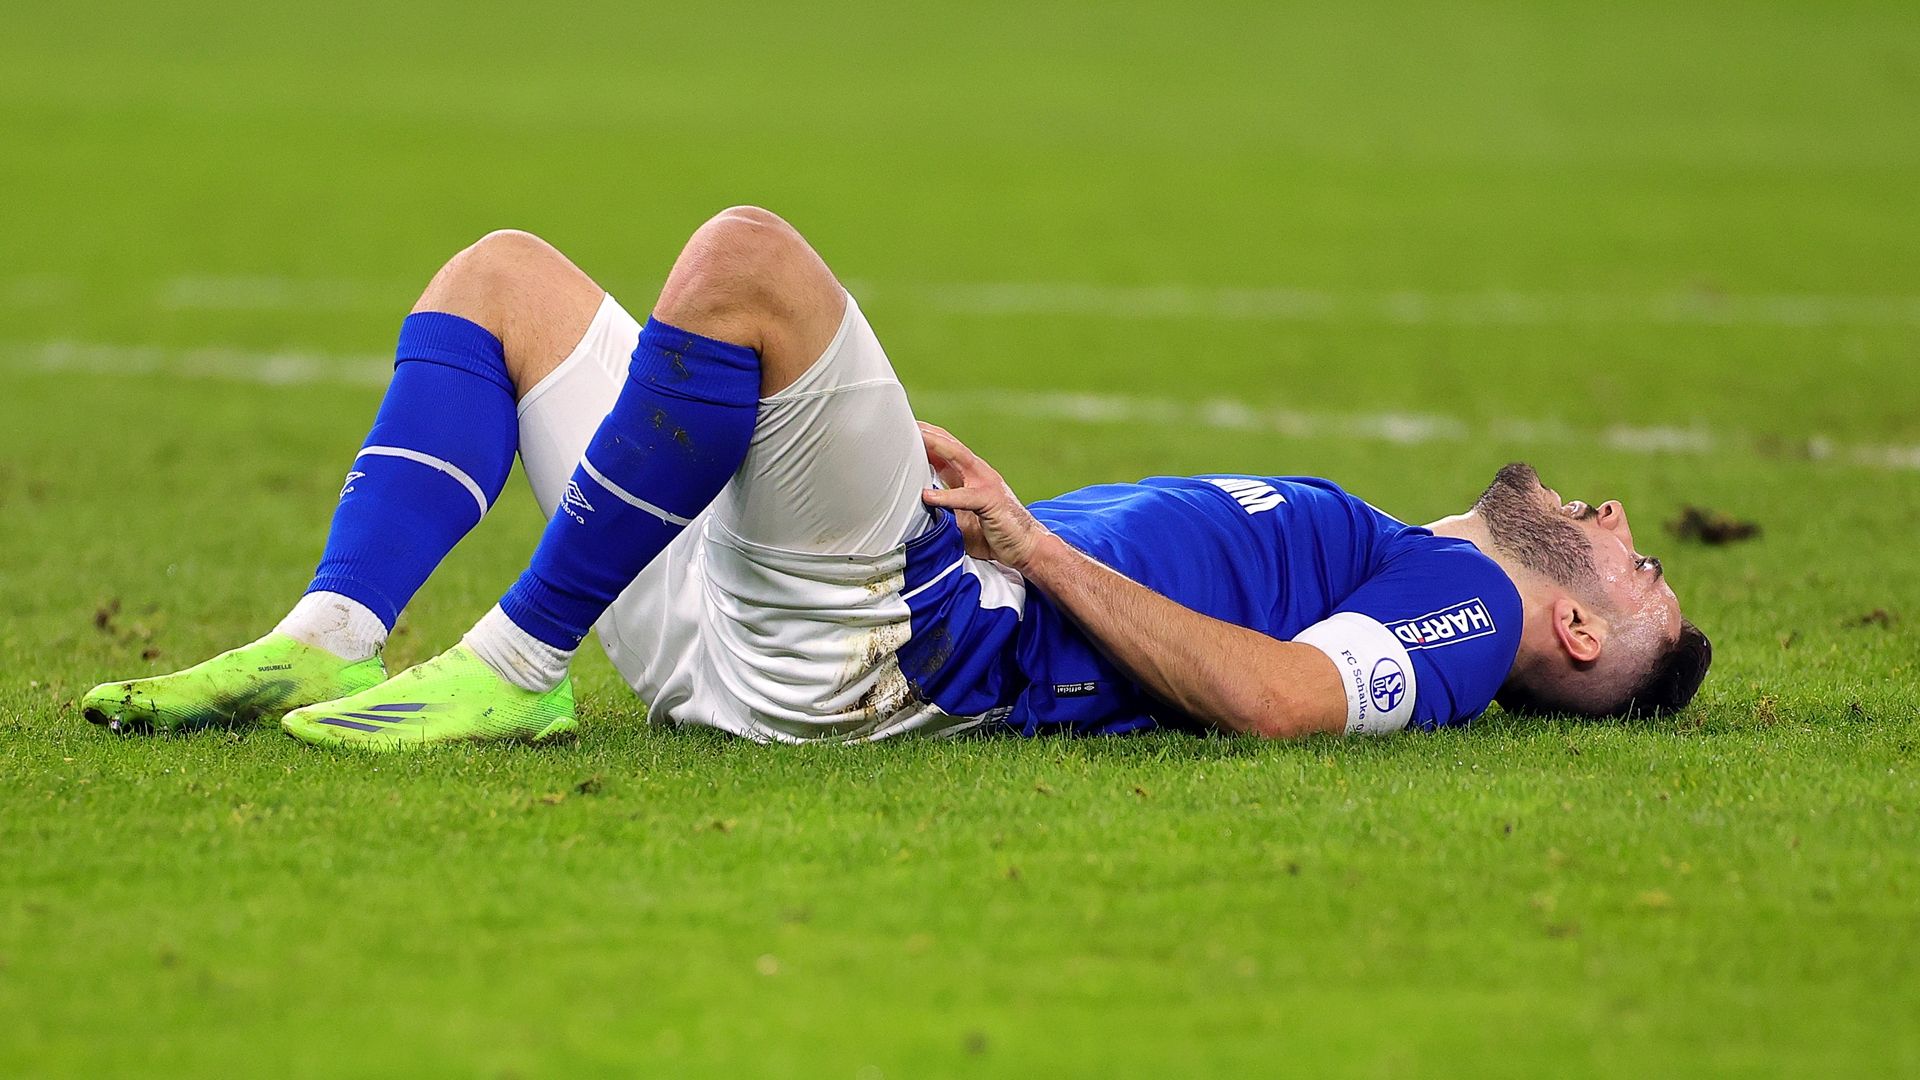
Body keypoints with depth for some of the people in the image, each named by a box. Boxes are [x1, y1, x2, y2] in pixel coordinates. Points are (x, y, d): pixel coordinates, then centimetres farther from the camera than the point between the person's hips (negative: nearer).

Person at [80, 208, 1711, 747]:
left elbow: (1271, 696, -19)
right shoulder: (1371, 554, 30)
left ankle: (515, 667, -23)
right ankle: (325, 648, -10)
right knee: (504, 273, 11)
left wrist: (1043, 549, -12)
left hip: (879, 653, -10)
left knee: (748, 253, -30)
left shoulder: (1462, 598, 3)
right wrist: (992, 501, 15)